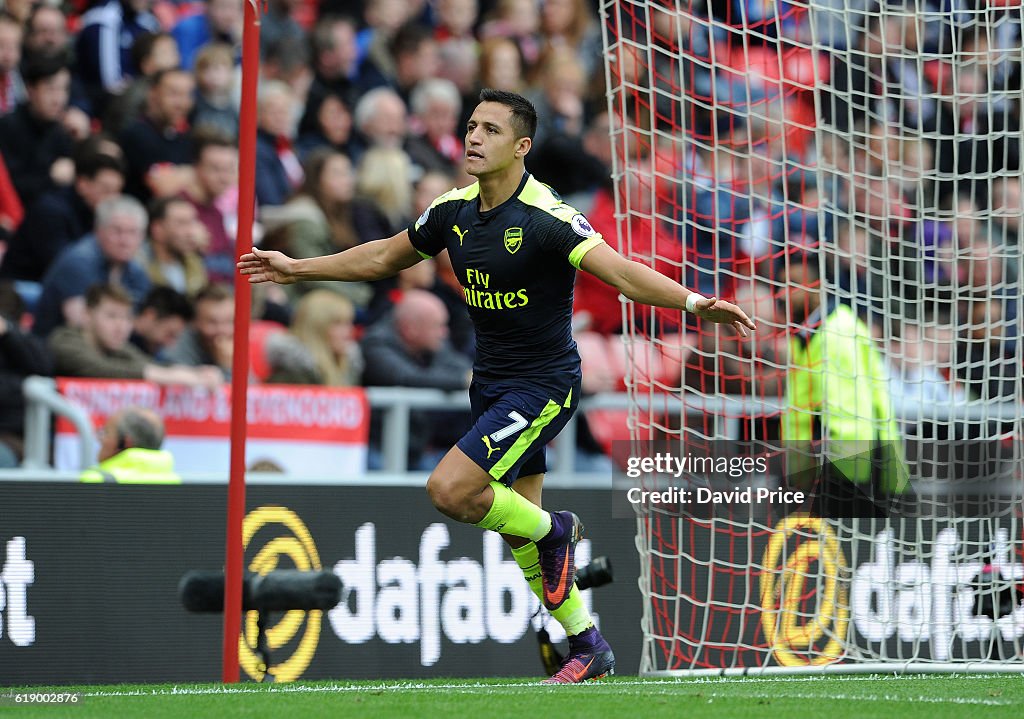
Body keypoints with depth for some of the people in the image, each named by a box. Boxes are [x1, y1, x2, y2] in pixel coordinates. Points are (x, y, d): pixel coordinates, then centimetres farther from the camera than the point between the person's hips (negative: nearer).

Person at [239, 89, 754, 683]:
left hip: (544, 384, -7)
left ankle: (553, 529, 6)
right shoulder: (453, 211, 0)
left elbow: (622, 272, -31)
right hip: (490, 383, 7)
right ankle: (588, 647, 25)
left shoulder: (545, 218, -21)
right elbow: (384, 257, 17)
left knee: (450, 490, -21)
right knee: (518, 529, 11)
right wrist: (297, 269, 22)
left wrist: (692, 301, -47)